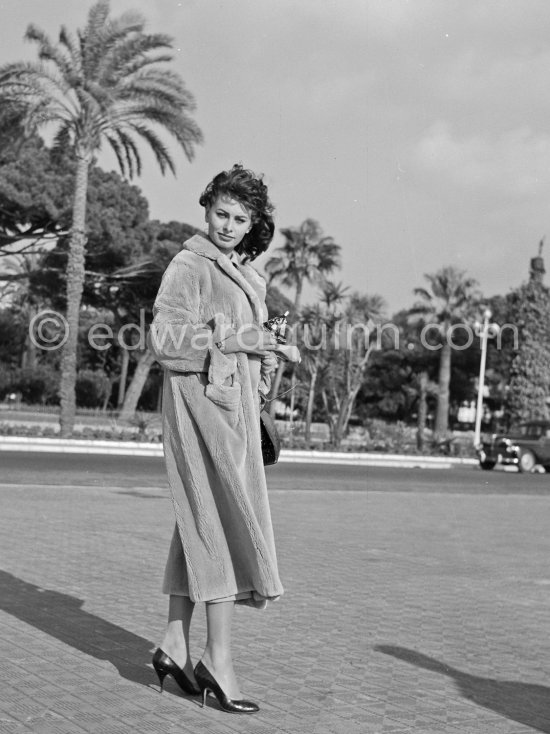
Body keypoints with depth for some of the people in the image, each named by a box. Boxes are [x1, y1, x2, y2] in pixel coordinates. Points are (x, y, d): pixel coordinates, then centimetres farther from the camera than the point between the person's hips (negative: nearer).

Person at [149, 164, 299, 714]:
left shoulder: (242, 272, 18)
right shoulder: (189, 266, -8)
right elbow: (165, 340, -16)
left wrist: (270, 352, 10)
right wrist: (232, 342, -18)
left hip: (234, 403, 9)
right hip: (201, 400, -9)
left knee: (201, 525, 9)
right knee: (228, 525, -10)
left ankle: (175, 645, 15)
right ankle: (217, 658, -6)